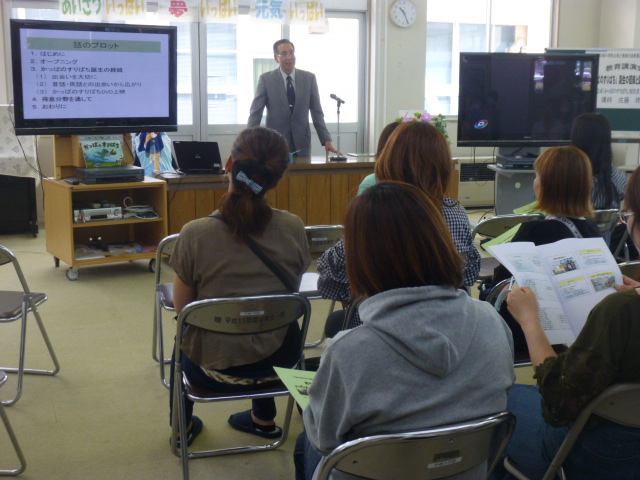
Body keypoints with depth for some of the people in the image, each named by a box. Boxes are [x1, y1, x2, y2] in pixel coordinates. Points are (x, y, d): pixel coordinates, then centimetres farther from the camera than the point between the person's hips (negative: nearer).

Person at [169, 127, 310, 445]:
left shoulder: (194, 234, -23)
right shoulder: (293, 228, -15)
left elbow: (182, 309, -10)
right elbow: (291, 293, 0)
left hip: (215, 370, -2)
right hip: (279, 361, 2)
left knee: (183, 339, 34)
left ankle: (183, 424, 52)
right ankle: (264, 419, 51)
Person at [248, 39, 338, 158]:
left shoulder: (309, 78, 5)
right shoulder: (266, 79, 0)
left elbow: (317, 113, 7)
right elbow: (255, 113, 0)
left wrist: (326, 140, -1)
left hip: (302, 143, 2)